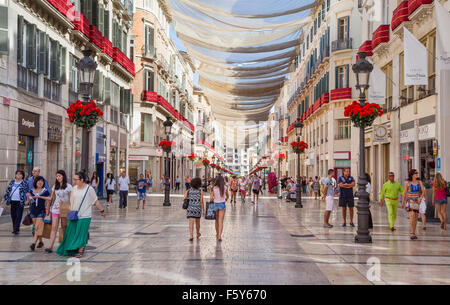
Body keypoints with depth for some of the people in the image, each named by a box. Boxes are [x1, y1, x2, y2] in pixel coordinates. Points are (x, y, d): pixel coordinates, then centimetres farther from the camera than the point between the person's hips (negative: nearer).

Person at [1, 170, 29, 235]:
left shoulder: (24, 183, 1)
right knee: (13, 215, 7)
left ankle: (16, 229, -8)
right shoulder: (12, 182, 13)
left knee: (18, 216, -8)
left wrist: (26, 200, -14)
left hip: (20, 202, -4)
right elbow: (7, 191, 15)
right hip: (12, 201, 4)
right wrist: (4, 199, 11)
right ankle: (15, 229, 18)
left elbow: (27, 192, -3)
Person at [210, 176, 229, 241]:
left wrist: (213, 201, 10)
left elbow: (211, 198, -11)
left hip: (215, 204, 1)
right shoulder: (225, 188, -5)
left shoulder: (214, 188, -7)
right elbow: (227, 196, 11)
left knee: (217, 220, 19)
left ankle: (217, 233, 34)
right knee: (221, 221, -3)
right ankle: (219, 236, -15)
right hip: (222, 204, -1)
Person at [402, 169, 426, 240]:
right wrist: (403, 203, 9)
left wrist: (420, 198, -24)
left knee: (416, 218, 7)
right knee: (412, 216, -19)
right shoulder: (407, 182, -3)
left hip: (417, 201, 4)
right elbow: (405, 192, 4)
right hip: (410, 201, -4)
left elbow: (423, 191, -4)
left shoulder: (419, 182, 3)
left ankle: (413, 233, 19)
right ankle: (412, 233, -19)